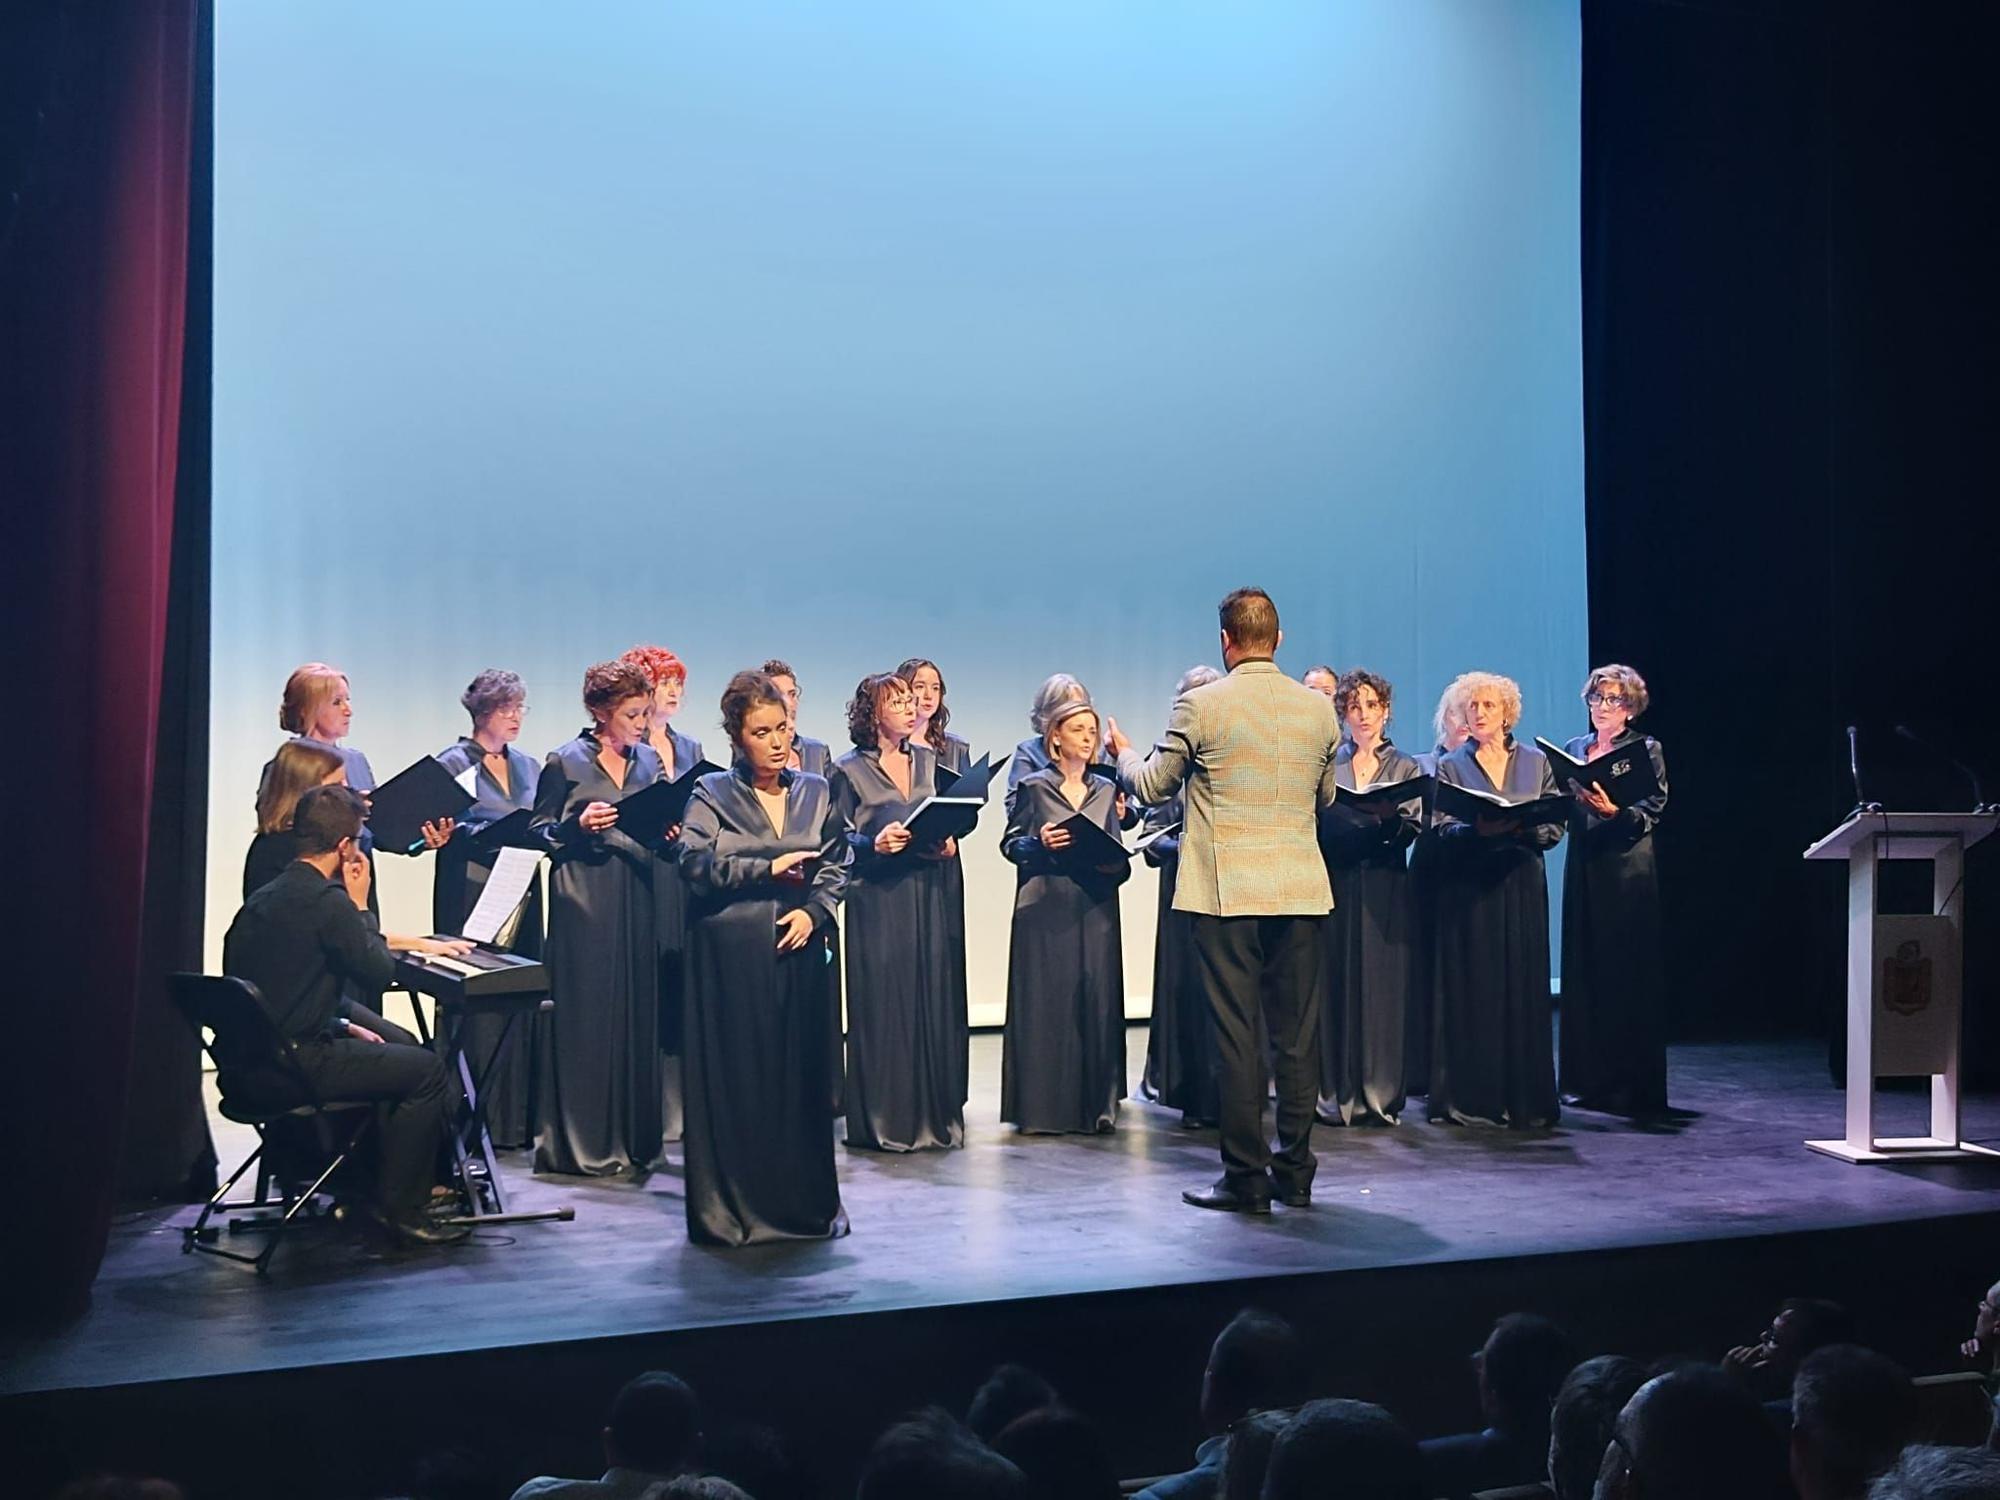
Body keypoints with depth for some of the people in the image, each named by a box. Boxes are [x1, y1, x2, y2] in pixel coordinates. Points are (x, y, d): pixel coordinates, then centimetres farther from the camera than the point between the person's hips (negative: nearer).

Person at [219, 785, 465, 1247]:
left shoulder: (262, 897, 12)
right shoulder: (327, 901, -17)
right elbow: (380, 973, -8)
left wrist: (341, 1023, 16)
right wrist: (361, 905, 1)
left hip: (246, 1062, 10)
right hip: (288, 1069, -10)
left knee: (402, 1047, 25)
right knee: (427, 1070, -1)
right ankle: (400, 1206, 3)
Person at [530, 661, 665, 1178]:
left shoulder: (648, 761, 13)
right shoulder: (565, 762, -2)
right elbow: (538, 831, 1)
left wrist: (668, 833, 0)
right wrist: (578, 825, -16)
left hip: (638, 899, 5)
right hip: (584, 900, -5)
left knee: (639, 1013, 5)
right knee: (586, 1015, -4)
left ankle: (633, 1137, 14)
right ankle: (580, 1141, 4)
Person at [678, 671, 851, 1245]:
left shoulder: (816, 792, 11)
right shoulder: (712, 794, 2)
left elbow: (836, 865, 10)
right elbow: (696, 864, -9)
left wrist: (813, 909, -7)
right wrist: (768, 868, -12)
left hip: (798, 948, 3)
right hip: (729, 954, -2)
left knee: (801, 1073, 4)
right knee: (731, 1076, -1)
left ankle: (805, 1200, 15)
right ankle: (730, 1208, 7)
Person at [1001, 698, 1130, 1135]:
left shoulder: (1106, 791, 13)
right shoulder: (1032, 787, 2)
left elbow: (1115, 851, 16)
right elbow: (1009, 844, 2)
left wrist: (1115, 864, -5)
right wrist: (1039, 843, -16)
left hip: (1095, 910, 4)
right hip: (1045, 910, -4)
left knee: (1098, 999, 1)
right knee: (1046, 1001, -3)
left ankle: (1095, 1104, 10)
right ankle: (1042, 1107, 3)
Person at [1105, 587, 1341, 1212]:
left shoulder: (1200, 706, -7)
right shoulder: (1319, 708, 5)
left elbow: (1152, 785, 4)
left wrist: (1123, 753, 24)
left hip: (1227, 892, -3)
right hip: (1302, 891, 4)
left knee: (1236, 1032, 1)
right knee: (1298, 1033, 9)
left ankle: (1247, 1178, 4)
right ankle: (1295, 1172, 16)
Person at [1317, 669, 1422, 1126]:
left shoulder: (1406, 768, 11)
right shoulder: (1326, 764, 12)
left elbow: (1412, 828, -1)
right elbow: (1315, 824, 3)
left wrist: (1386, 820, -22)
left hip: (1385, 887, 0)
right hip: (1336, 884, 0)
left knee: (1384, 985, -2)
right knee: (1336, 985, -2)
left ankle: (1381, 1096, 3)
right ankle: (1336, 1096, 2)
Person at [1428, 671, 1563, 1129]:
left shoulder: (1536, 762, 11)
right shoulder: (1450, 766, 7)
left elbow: (1556, 827, 4)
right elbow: (1441, 830, -3)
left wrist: (1522, 829, -15)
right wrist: (1480, 829, -21)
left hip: (1521, 886, 1)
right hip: (1468, 888, -1)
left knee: (1523, 988, 1)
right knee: (1470, 989, -3)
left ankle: (1524, 1099, 7)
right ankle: (1470, 1098, 1)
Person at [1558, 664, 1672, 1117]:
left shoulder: (1646, 749, 1)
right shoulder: (1574, 749, 15)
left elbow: (1653, 811, -8)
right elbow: (1562, 808, 13)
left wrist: (1615, 812, -25)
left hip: (1628, 866, -5)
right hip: (1584, 867, 5)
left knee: (1630, 974, -4)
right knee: (1583, 972, 5)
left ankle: (1634, 1085, 0)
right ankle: (1587, 1079, 11)